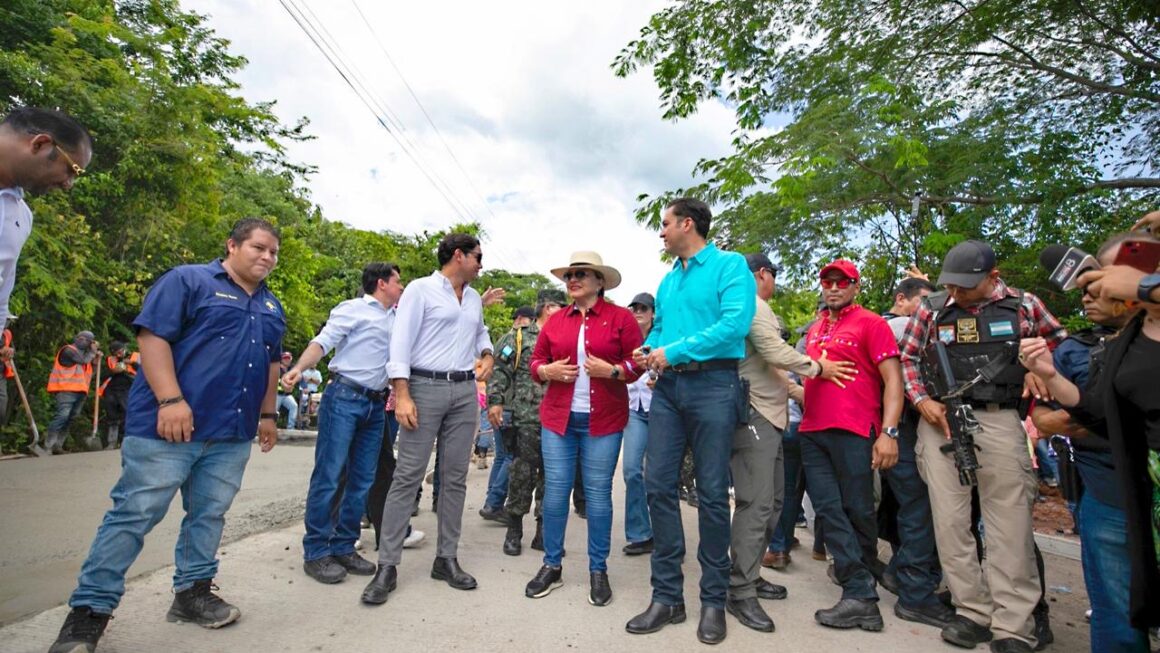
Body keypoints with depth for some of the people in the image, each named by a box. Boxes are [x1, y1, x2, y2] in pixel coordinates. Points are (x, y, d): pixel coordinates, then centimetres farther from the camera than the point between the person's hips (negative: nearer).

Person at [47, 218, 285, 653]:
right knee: (134, 514, 0)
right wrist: (170, 400, -19)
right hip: (170, 424, -6)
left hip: (233, 433, 6)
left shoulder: (271, 307, 18)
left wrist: (267, 414, 20)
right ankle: (89, 611, 14)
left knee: (209, 515, 12)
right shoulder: (187, 280, -3)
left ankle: (193, 593, 26)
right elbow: (152, 336, -11)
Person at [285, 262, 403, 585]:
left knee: (362, 481, 7)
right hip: (344, 398, -7)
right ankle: (316, 553, 5)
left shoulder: (397, 318, 19)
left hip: (376, 405, 7)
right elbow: (322, 342, -8)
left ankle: (343, 548, 17)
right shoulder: (353, 309, 1)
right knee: (328, 476, -5)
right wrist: (299, 368, -26)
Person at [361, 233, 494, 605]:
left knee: (455, 477, 8)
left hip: (465, 392, 6)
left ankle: (447, 558, 19)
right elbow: (401, 343, -9)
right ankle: (387, 566, 6)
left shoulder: (474, 298, 16)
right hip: (426, 388, -6)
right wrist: (402, 395, -17)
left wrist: (487, 355, 11)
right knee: (408, 476, -4)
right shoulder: (421, 289, -3)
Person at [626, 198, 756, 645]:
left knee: (712, 493, 2)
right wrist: (649, 350, 2)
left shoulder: (730, 265, -2)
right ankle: (667, 596, 15)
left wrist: (674, 351, -16)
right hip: (667, 387, 6)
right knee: (658, 485, 2)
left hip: (713, 385, -6)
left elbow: (736, 323, -16)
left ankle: (714, 600, 18)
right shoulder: (668, 281, 19)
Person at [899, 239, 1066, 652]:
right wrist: (922, 401, -3)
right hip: (940, 419, 1)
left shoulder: (1023, 305, 5)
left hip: (999, 420, -1)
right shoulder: (931, 310, 5)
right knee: (949, 518, 2)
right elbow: (907, 358, 10)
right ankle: (973, 611, 15)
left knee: (1010, 522, -2)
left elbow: (1063, 344, 19)